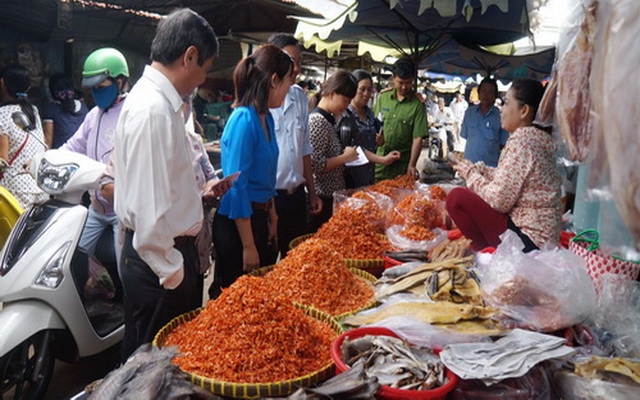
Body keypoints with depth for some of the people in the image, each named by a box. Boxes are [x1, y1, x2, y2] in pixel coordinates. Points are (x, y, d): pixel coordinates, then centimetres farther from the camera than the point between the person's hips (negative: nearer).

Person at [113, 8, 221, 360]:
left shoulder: (158, 100, 8)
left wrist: (199, 191, 17)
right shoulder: (153, 110, -23)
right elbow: (148, 211, -26)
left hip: (172, 248, 10)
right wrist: (171, 273, -19)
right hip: (159, 258, -10)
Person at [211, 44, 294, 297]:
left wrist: (271, 217, 18)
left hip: (259, 218, 9)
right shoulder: (244, 120, -20)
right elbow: (236, 186, -21)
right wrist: (248, 246, -19)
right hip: (237, 223, -9)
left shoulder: (266, 117, 7)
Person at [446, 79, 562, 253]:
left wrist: (471, 173, -6)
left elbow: (499, 201, -20)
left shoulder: (521, 141, -19)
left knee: (457, 198, -13)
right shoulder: (538, 137, 9)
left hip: (528, 237, -10)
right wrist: (476, 168, 7)